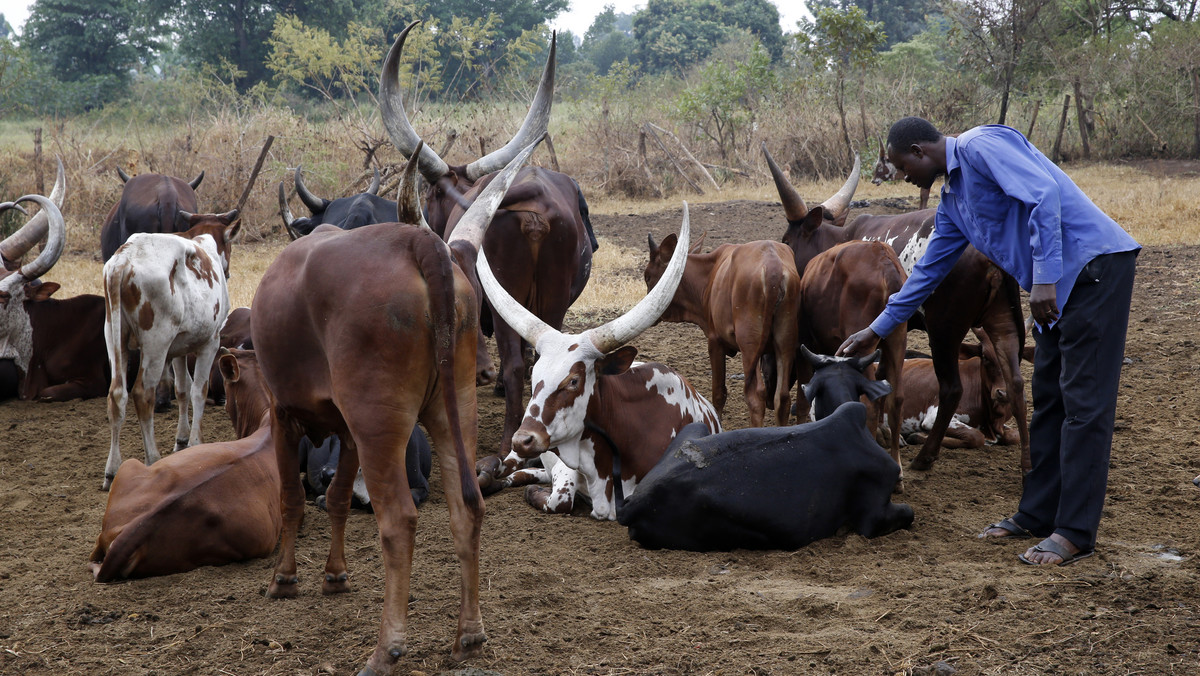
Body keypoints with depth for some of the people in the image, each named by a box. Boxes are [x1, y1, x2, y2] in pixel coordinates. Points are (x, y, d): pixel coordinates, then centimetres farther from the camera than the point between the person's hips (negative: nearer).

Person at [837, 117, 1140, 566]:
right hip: (1059, 288, 10)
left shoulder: (980, 146, -10)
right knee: (1049, 401, 13)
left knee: (1084, 403, -8)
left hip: (1094, 265, -10)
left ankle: (1075, 533, -8)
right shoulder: (953, 199, 19)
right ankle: (1038, 515, 21)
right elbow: (929, 270, 29)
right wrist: (876, 330, 34)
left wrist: (1044, 278, -26)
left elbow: (1043, 195, -23)